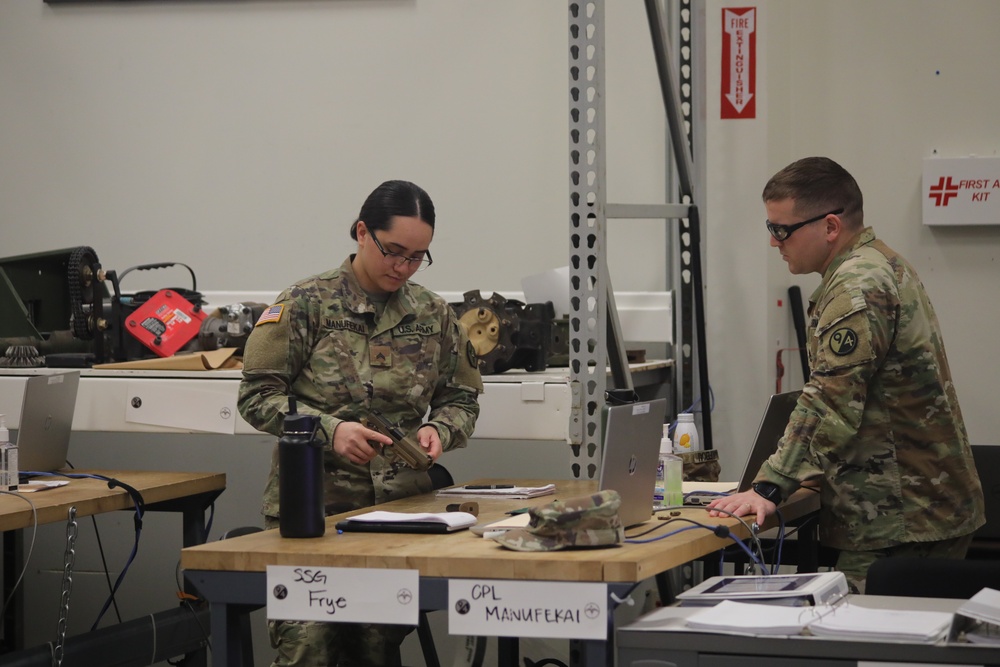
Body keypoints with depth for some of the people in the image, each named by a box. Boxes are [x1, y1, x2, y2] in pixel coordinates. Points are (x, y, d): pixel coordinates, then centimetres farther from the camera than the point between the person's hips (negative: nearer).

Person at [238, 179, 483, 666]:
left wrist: (439, 429, -7)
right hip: (311, 502, -4)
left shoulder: (434, 315, 10)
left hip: (399, 504, 4)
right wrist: (328, 429, -19)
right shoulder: (305, 304, -2)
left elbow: (461, 397, 16)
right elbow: (257, 395, -4)